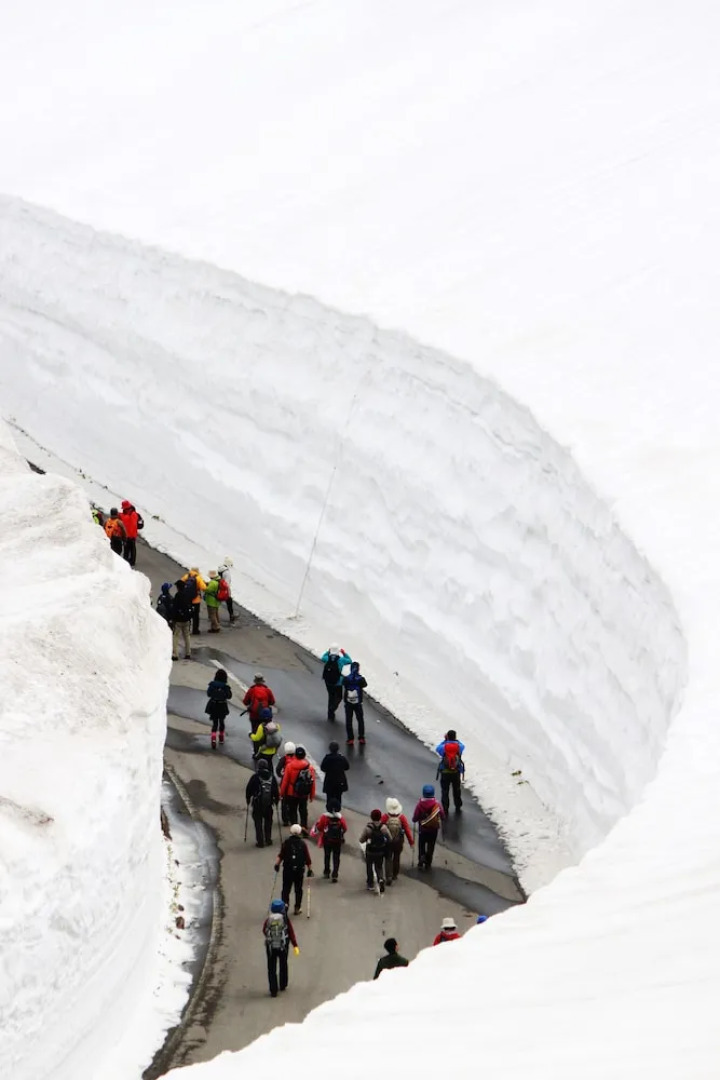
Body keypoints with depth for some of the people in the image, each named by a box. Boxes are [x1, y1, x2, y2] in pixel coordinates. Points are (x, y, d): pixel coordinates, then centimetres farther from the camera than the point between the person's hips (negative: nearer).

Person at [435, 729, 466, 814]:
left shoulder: (443, 747, -15)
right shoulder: (459, 746, -10)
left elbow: (437, 748, 7)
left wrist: (445, 740, 12)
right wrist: (455, 740, 17)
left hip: (445, 772, -2)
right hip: (456, 772, 2)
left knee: (445, 791, 9)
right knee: (457, 790, 18)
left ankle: (445, 809, 9)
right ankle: (458, 808, 26)